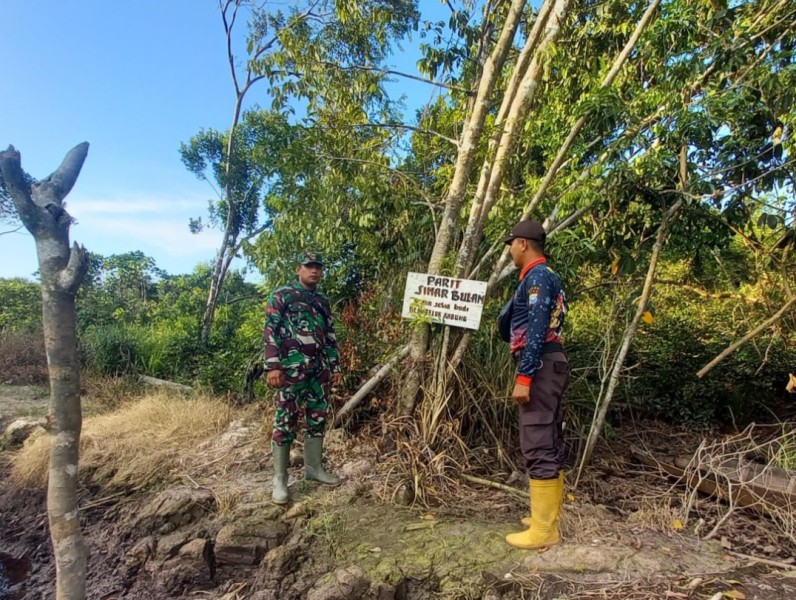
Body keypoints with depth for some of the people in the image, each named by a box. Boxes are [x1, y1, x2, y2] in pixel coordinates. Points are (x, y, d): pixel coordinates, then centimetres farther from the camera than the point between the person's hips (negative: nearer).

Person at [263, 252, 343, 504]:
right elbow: (271, 331, -8)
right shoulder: (281, 295, -1)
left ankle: (313, 467, 26)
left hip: (320, 369, 6)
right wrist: (273, 366, -16)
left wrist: (335, 365, 15)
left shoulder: (323, 301, 18)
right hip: (291, 368, -6)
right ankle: (280, 479, 7)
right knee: (286, 421, -3)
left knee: (317, 418, 11)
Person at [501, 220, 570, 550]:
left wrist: (524, 377, -22)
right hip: (548, 366, 11)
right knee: (548, 444, 14)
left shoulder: (536, 277, -11)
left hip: (540, 367, -11)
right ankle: (548, 516, 25)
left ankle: (544, 530, 0)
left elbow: (536, 331, -20)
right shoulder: (546, 276, 20)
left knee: (537, 446, -7)